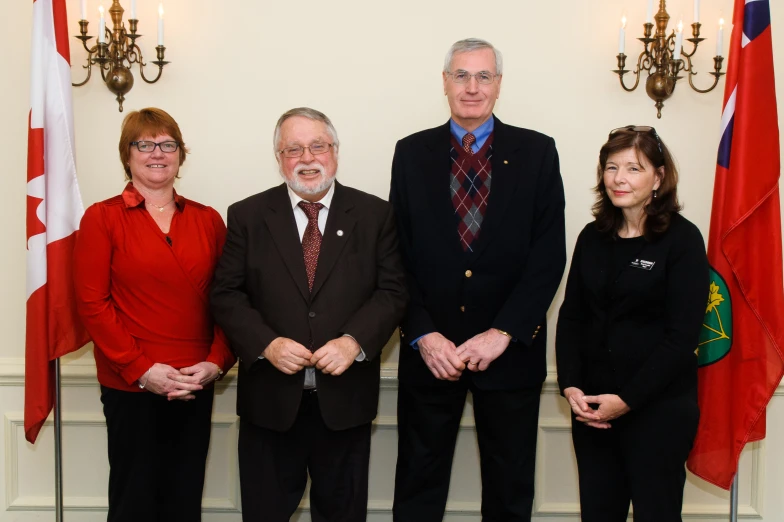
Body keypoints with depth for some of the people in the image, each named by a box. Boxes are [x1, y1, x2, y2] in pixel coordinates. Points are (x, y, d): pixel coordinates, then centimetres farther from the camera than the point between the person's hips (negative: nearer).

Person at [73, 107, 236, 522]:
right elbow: (92, 303, -7)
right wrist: (141, 369, -14)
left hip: (196, 387, 3)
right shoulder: (101, 218, -1)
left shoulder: (208, 220, 8)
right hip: (129, 387, -3)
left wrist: (216, 362, -8)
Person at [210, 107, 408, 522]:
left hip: (345, 398, 0)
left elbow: (392, 290, -2)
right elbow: (226, 294, 0)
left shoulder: (375, 215, 2)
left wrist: (354, 341, -17)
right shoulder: (247, 216, 2)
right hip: (270, 398, 0)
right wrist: (266, 344, -15)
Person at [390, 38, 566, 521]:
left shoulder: (537, 152, 1)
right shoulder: (412, 153, 4)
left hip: (510, 349, 0)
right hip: (430, 350, 1)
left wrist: (503, 333, -14)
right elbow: (399, 255, 0)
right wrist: (423, 335, -10)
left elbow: (549, 255, -6)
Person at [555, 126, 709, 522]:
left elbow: (682, 336, -12)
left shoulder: (682, 239, -7)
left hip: (658, 409, -4)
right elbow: (571, 316, 7)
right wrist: (571, 387, -6)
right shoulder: (592, 237, 8)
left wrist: (627, 399, -15)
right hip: (591, 406, 4)